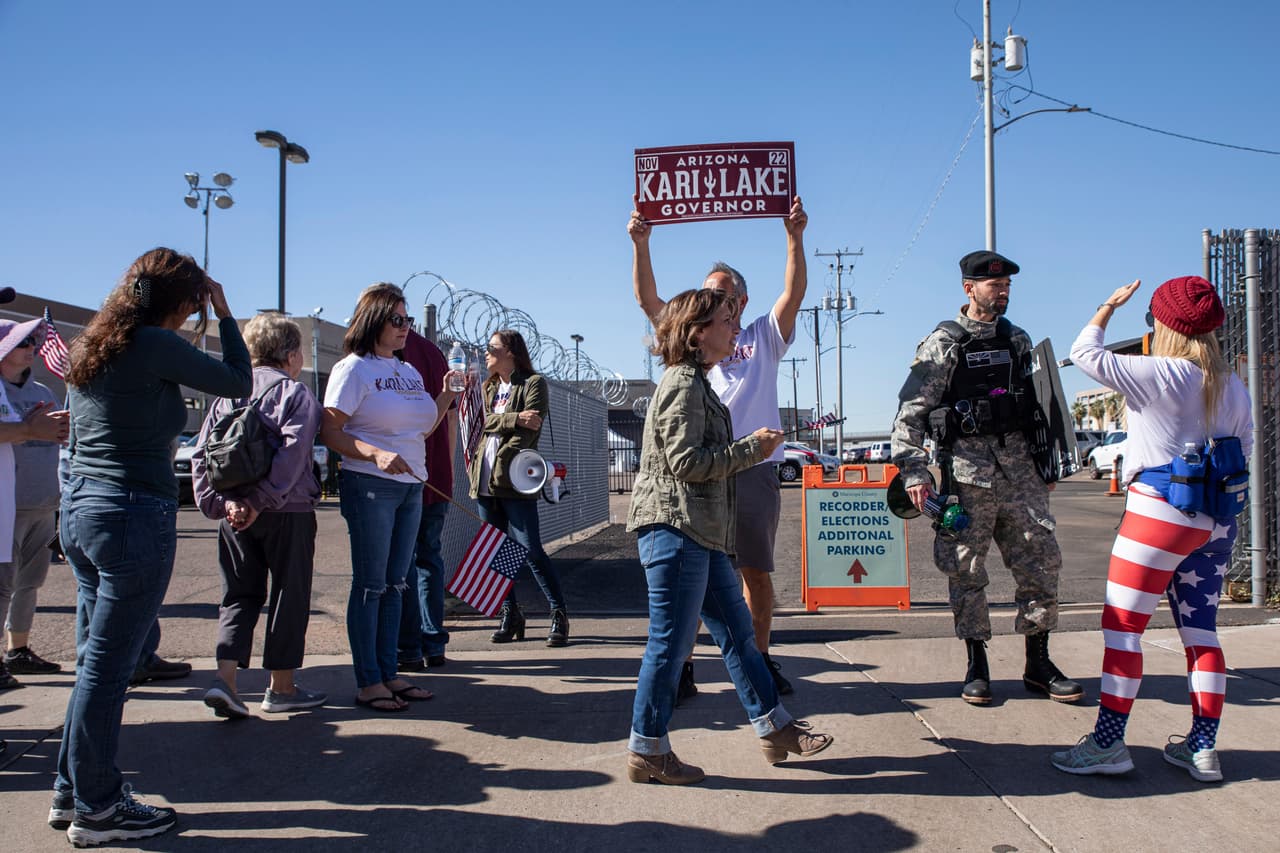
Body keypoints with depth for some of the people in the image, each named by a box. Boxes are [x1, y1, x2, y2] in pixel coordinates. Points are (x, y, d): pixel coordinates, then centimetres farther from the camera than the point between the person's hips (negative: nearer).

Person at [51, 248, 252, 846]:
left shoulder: (92, 348, 12)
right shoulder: (157, 346, -13)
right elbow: (238, 383, -5)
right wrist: (224, 314, 7)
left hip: (79, 508, 9)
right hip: (136, 517, -9)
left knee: (97, 661, 17)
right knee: (107, 667, 0)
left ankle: (73, 790, 28)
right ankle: (96, 810, 11)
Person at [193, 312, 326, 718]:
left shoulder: (227, 394, 10)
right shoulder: (296, 394, -6)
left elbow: (201, 454, 1)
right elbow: (291, 455, -20)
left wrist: (222, 502, -6)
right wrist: (261, 502, -19)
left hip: (235, 514, 5)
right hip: (288, 514, -4)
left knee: (240, 595, 14)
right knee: (289, 596, 7)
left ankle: (225, 676, -1)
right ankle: (282, 687, 15)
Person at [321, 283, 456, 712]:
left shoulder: (410, 371, 16)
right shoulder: (353, 368, -6)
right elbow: (329, 432, -13)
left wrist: (447, 396, 6)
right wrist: (376, 454, -26)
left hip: (411, 487, 7)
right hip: (369, 487, -7)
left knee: (395, 584, 11)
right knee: (370, 585, -2)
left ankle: (388, 674, 19)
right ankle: (368, 682, 6)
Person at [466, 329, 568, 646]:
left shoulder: (534, 383, 1)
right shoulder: (488, 387, 20)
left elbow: (529, 430, -11)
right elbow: (483, 422, 2)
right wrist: (515, 419, -12)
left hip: (514, 480, -6)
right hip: (485, 481, 6)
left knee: (530, 550, -9)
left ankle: (559, 614, 1)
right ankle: (510, 616, 18)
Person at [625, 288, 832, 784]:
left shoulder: (695, 382, 20)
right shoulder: (684, 384, -12)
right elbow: (686, 461, -20)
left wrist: (750, 449, 13)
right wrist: (750, 448, -11)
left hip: (699, 533, 11)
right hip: (674, 526, -11)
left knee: (736, 630, 15)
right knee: (670, 642, -4)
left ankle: (774, 728, 24)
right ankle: (647, 752, 7)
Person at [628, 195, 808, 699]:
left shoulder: (763, 339, 17)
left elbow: (794, 293, 3)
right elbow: (648, 300, 7)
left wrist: (795, 237, -8)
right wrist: (640, 245, -5)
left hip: (754, 468, 0)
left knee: (757, 572, 6)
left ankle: (760, 660, 17)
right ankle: (680, 664, 4)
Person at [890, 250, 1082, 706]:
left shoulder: (1017, 339, 13)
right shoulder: (942, 344, -2)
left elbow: (1039, 404, 21)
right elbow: (910, 412, -6)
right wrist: (914, 472, -14)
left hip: (1018, 465, 5)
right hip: (967, 468, -4)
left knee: (1041, 561, 3)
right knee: (966, 570, 1)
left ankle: (1038, 664, 16)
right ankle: (977, 666, 14)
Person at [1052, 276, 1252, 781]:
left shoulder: (1160, 376, -12)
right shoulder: (1234, 387, 8)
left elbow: (1085, 354, -4)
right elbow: (1243, 450, 14)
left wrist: (1109, 307, 9)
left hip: (1160, 510, -7)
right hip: (1217, 520, 7)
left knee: (1121, 627, -1)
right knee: (1200, 632, 12)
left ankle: (1108, 744, 3)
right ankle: (1202, 749, 15)